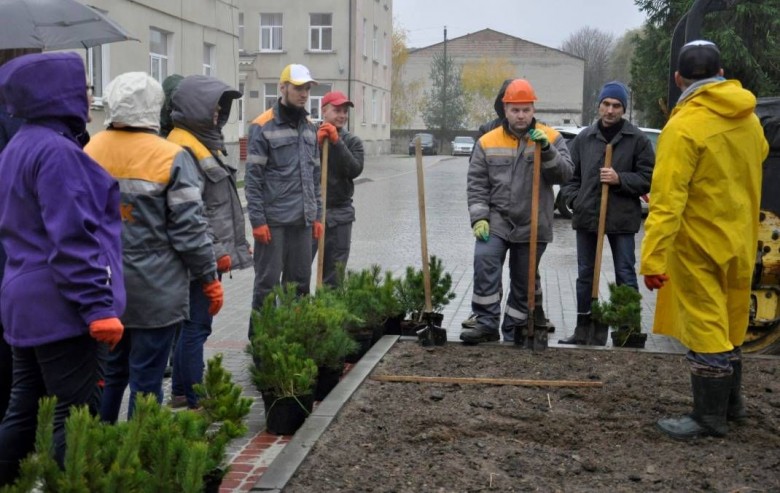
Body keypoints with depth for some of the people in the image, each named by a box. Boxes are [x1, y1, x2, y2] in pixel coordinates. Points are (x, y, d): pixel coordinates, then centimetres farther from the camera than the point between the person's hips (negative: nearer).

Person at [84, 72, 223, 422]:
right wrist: (210, 279, -3)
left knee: (109, 373, 19)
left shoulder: (91, 152, 1)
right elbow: (188, 229, -14)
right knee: (146, 379, 4)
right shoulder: (171, 158, -14)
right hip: (154, 289, -5)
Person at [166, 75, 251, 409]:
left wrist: (233, 244, 22)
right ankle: (193, 402, 3)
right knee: (196, 325, -4)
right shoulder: (183, 149, -16)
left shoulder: (206, 141, 16)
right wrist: (215, 252, -20)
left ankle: (181, 392, 27)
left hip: (211, 253, 10)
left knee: (194, 324, 16)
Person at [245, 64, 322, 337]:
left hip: (302, 221, 6)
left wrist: (317, 215, 13)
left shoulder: (309, 127, 13)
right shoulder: (263, 127, -6)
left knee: (300, 282, 11)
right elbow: (253, 178, -9)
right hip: (273, 221, -6)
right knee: (267, 283, 1)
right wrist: (257, 220, -14)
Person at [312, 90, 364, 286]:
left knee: (334, 273, 7)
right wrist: (317, 143, -15)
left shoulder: (352, 141, 8)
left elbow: (355, 170, -8)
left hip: (340, 215, 2)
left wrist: (337, 141, -14)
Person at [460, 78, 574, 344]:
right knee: (484, 261, -24)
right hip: (496, 221, 0)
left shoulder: (551, 137, 2)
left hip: (532, 226, 1)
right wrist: (479, 218, -9)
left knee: (523, 282, 9)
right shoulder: (488, 142, 3)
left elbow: (565, 173, -9)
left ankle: (514, 333, 23)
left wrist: (547, 149, -23)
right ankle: (487, 323, -16)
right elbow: (477, 184, 1)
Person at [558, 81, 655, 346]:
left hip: (622, 217, -4)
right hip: (586, 215, 4)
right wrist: (575, 199, -1)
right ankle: (584, 328, 23)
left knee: (626, 275, 2)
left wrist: (620, 179, -16)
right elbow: (570, 175, 13)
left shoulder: (638, 139, -2)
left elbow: (648, 178, -4)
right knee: (585, 274, 12)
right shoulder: (583, 138, 8)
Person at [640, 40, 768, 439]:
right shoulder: (749, 120, 2)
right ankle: (730, 402, 31)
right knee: (727, 325, 18)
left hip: (699, 245, -7)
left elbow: (667, 200, -24)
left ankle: (710, 416, 7)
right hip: (739, 241, 7)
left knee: (705, 328, 0)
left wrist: (653, 257, -25)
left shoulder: (684, 126, -20)